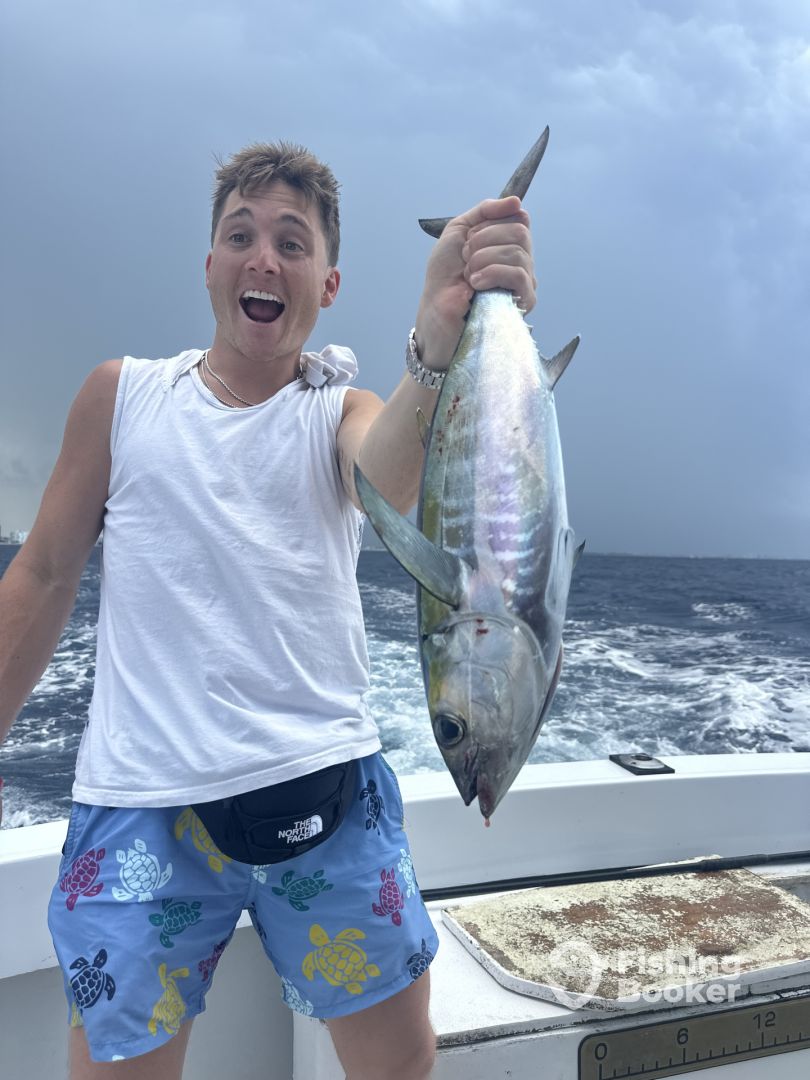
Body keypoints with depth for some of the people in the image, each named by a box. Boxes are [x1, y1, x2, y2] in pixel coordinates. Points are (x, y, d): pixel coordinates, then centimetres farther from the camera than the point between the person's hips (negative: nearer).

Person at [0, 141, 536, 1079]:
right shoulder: (122, 395, 6)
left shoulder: (341, 411, 3)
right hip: (140, 802, 1)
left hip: (324, 789, 1)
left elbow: (389, 474, -22)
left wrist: (441, 339, -42)